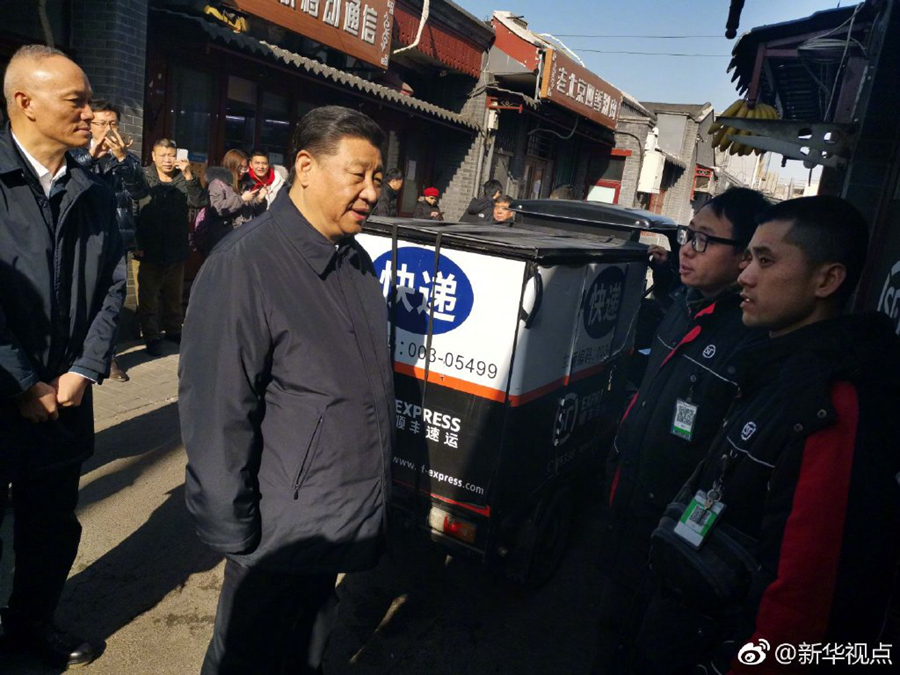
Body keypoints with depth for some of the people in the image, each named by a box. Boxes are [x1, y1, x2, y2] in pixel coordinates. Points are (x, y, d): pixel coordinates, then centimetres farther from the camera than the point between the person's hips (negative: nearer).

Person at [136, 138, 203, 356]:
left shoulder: (182, 179, 6)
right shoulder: (144, 177, -5)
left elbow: (197, 202, -8)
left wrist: (189, 176, -19)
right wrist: (137, 244, -15)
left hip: (177, 249, 4)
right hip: (150, 250, -4)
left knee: (174, 295, 16)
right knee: (149, 297, 4)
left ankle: (173, 330, 30)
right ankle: (152, 336, 13)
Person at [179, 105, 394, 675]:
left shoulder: (356, 262, 4)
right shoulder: (246, 264, -21)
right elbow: (217, 411, -21)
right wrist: (233, 531, -16)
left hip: (345, 521, 7)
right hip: (281, 534, -7)